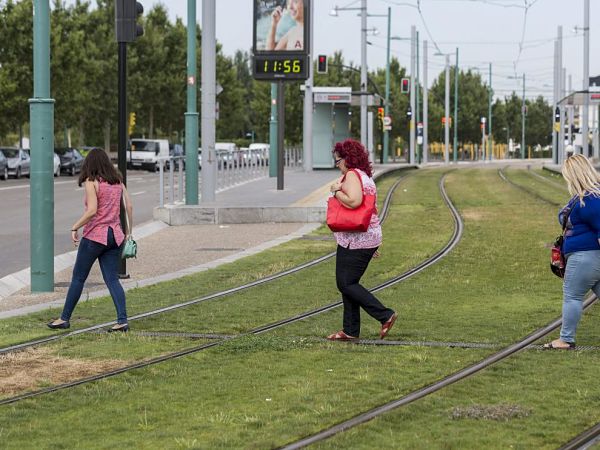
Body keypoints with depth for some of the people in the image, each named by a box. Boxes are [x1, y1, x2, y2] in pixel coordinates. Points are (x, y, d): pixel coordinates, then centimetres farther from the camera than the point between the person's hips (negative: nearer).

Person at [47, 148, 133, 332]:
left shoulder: (91, 182, -9)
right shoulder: (117, 181, 9)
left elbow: (92, 210, -20)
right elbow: (129, 206, 6)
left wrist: (75, 227, -11)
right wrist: (129, 232, 13)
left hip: (95, 236, -5)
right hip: (114, 235, 5)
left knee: (78, 278, 6)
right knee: (112, 279, 4)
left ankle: (64, 318, 14)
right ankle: (122, 320, -8)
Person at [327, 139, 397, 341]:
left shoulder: (352, 175, -13)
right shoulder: (365, 176, 18)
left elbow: (354, 201, -31)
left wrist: (337, 192, -13)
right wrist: (373, 244, 25)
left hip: (355, 240, -10)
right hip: (367, 238, 10)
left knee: (346, 284, -7)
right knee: (347, 283, 11)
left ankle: (385, 315, -7)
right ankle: (350, 330, 13)